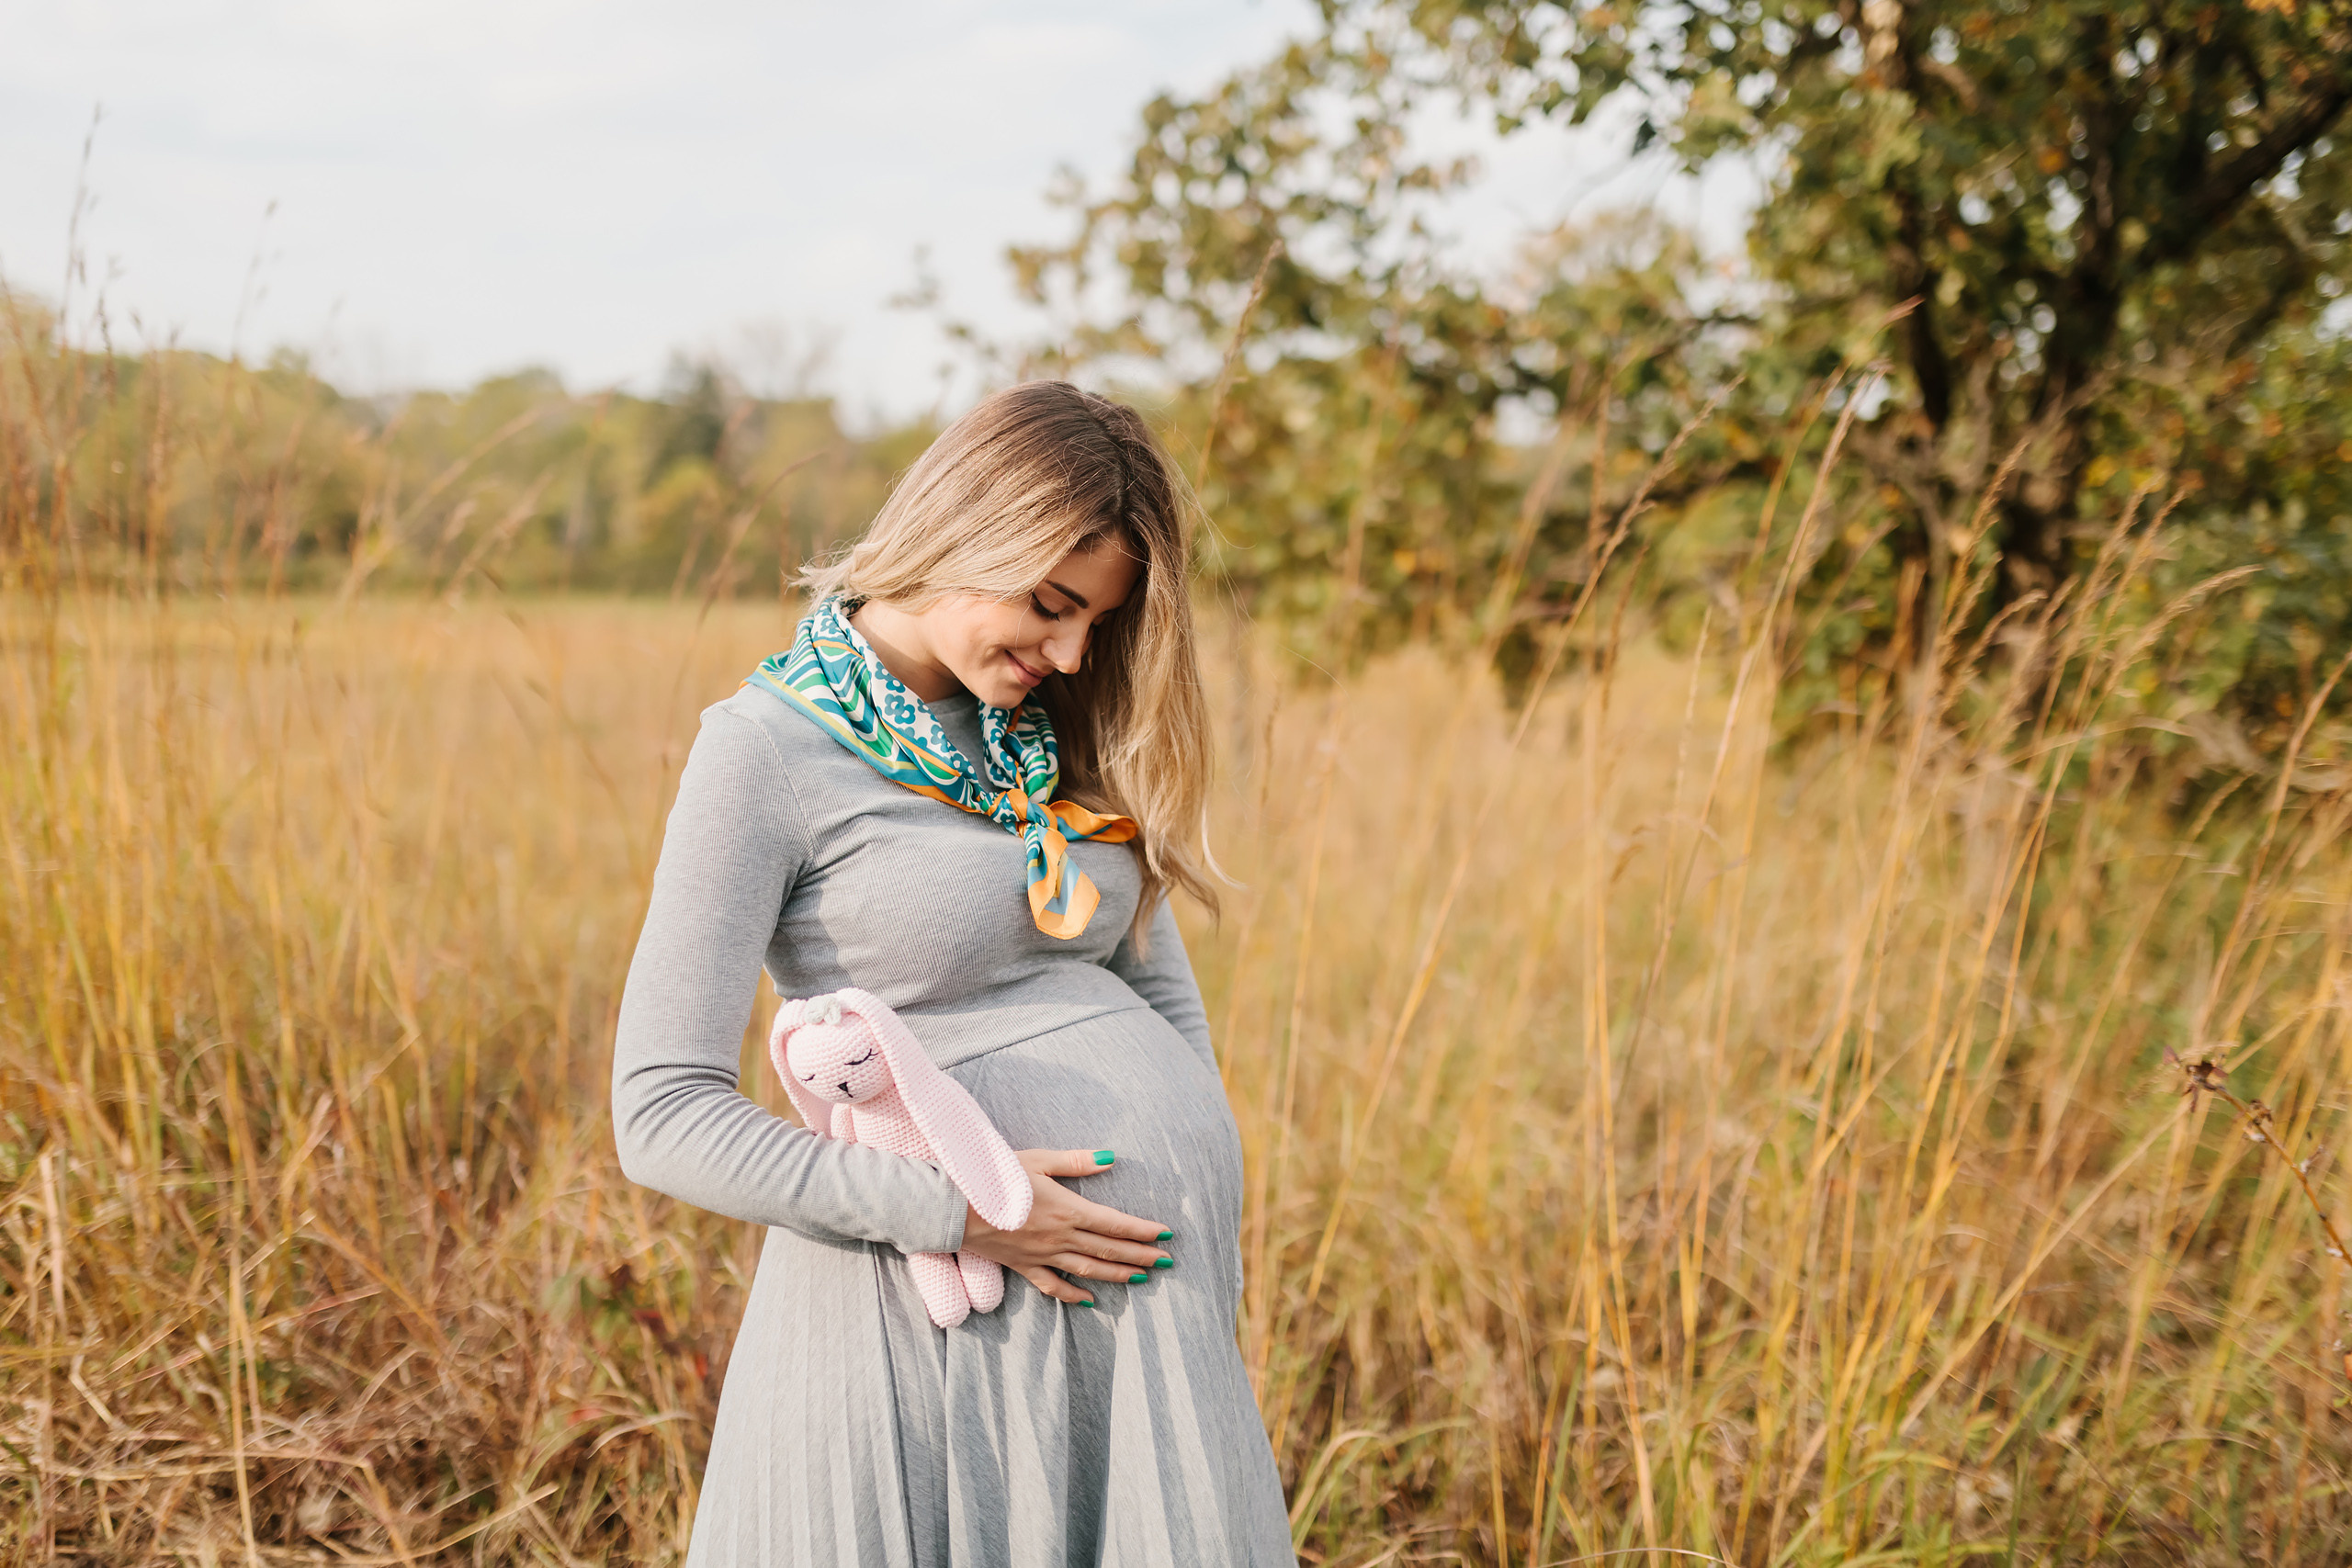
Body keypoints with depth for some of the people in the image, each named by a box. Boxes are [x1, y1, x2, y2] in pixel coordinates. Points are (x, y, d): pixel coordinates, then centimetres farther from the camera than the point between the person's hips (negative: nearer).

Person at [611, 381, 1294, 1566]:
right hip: (941, 1306, -5)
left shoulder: (1062, 738, 10)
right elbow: (665, 1120, -13)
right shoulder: (771, 747, -9)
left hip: (1150, 1284, 6)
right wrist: (956, 1211, -17)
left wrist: (1212, 1195, 7)